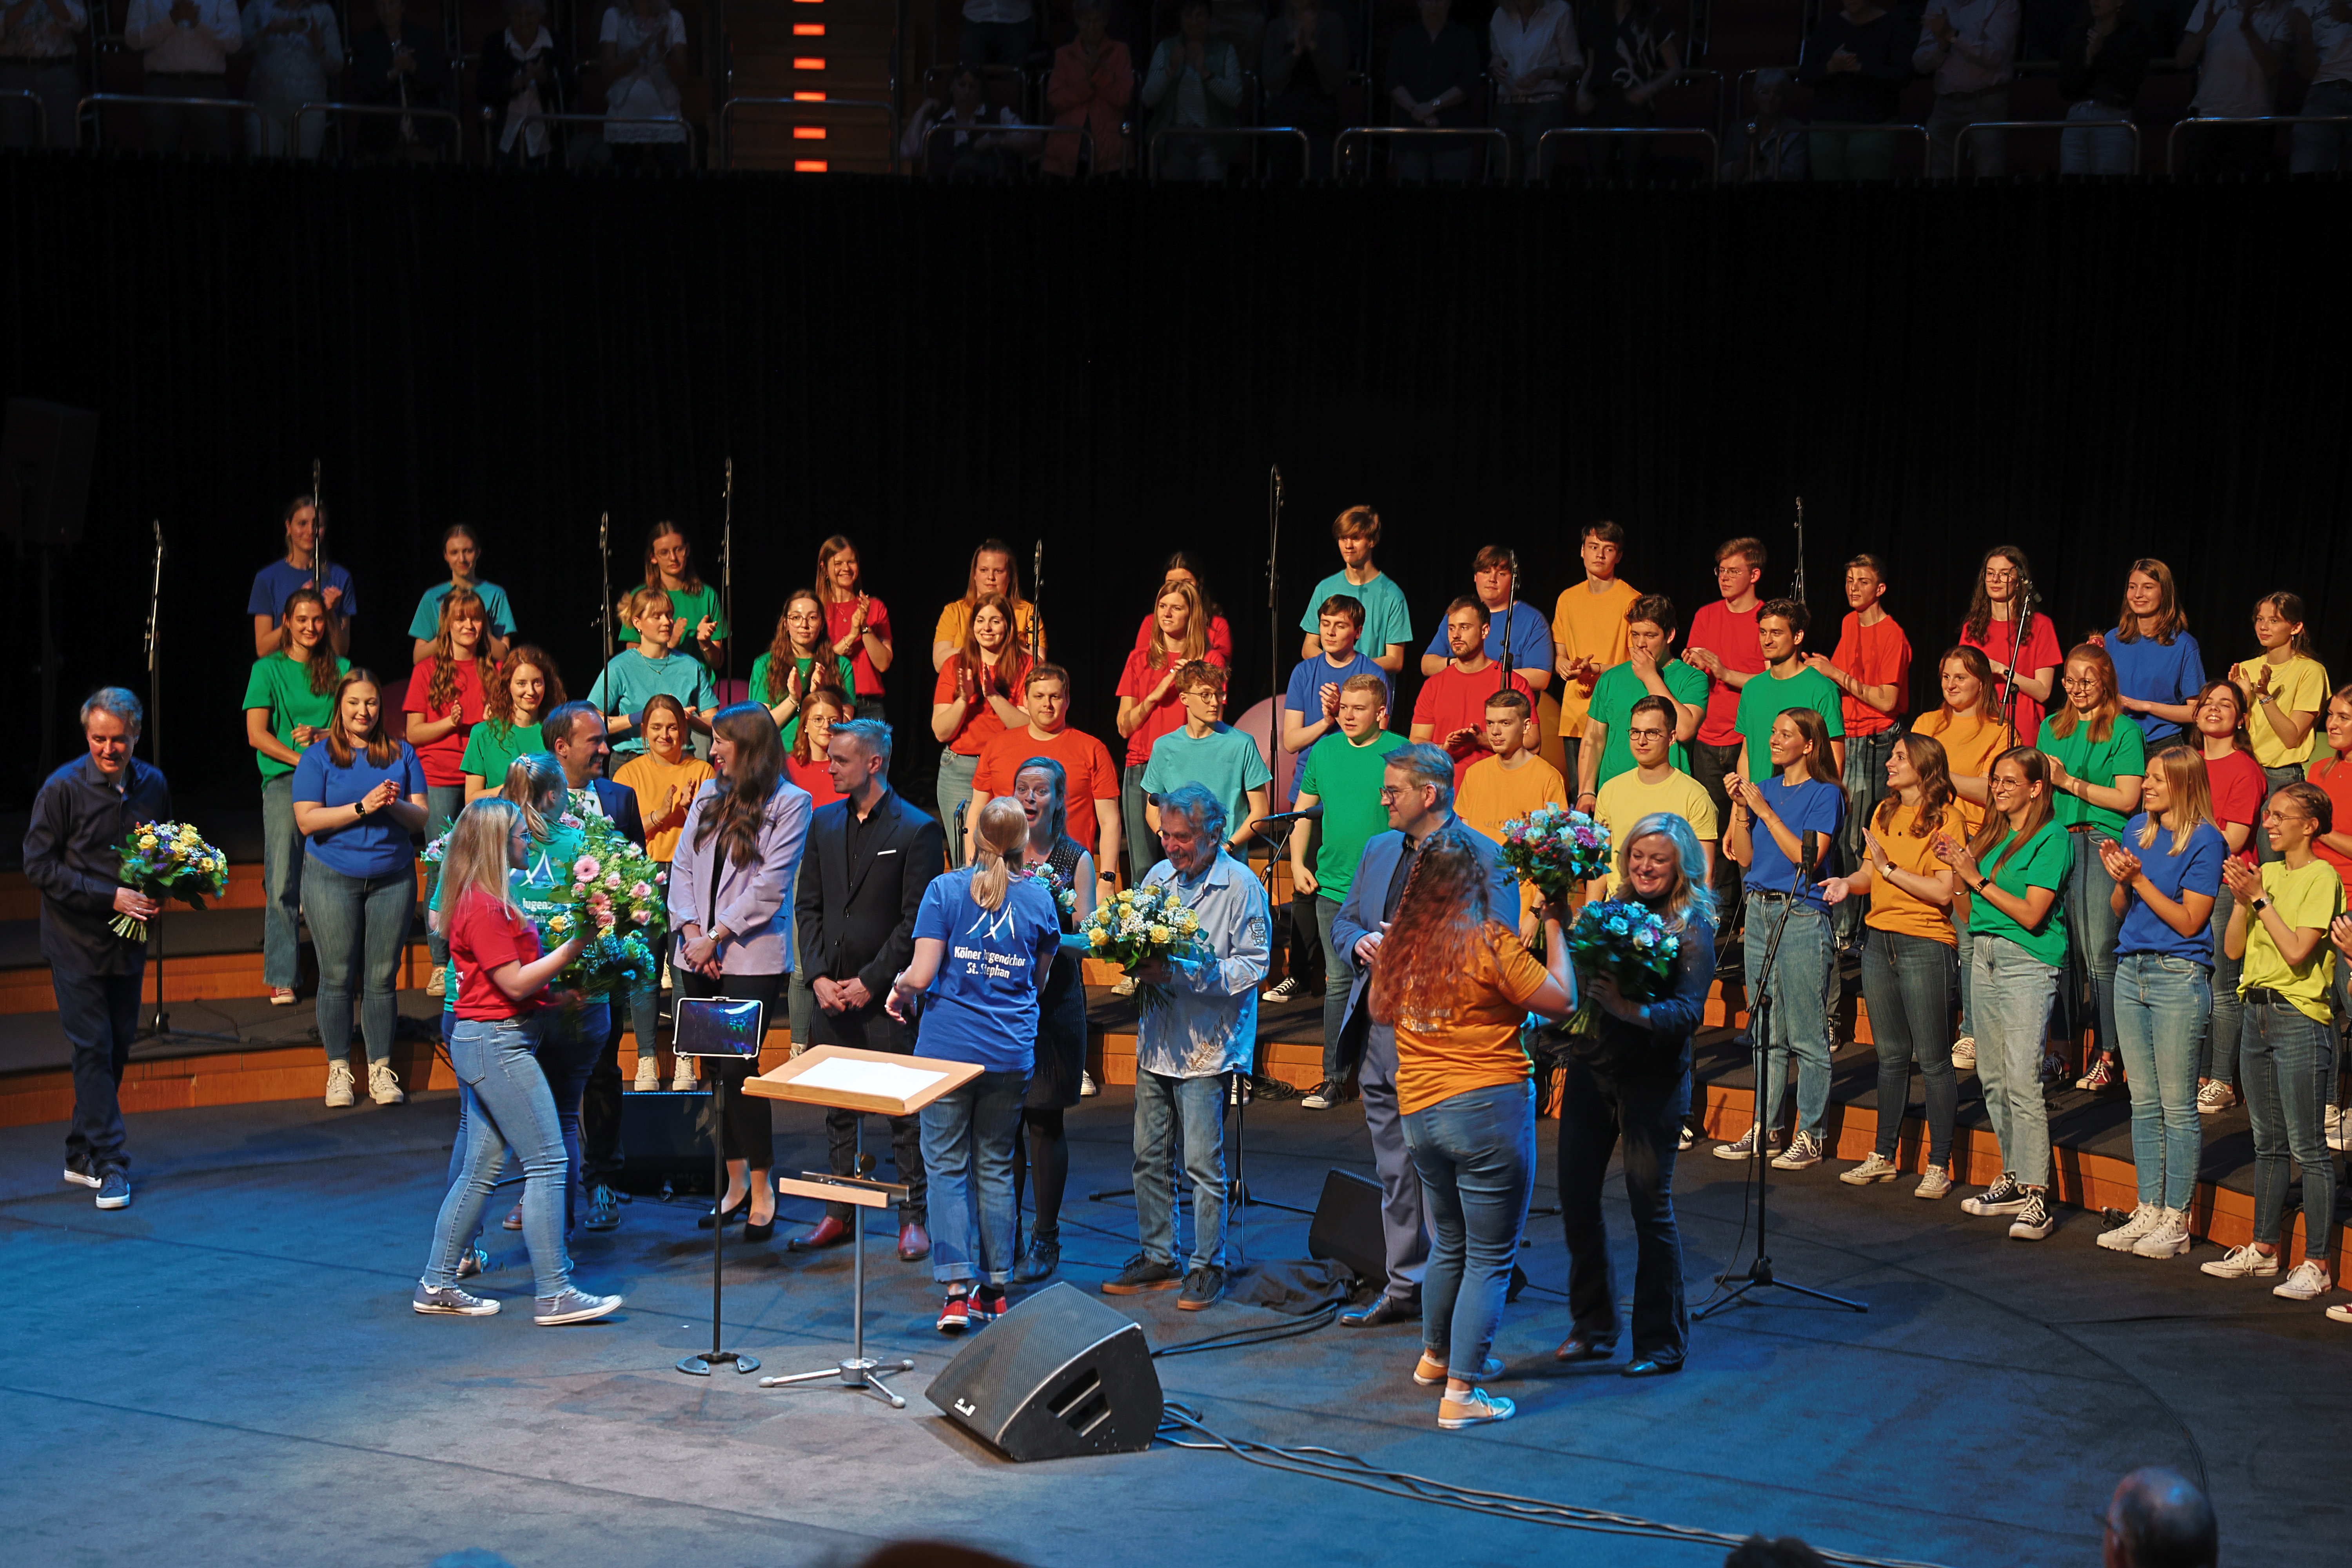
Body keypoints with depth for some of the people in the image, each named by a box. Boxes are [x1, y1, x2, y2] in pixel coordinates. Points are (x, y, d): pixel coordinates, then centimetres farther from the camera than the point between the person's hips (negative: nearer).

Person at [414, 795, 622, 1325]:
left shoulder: (486, 901, 15)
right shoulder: (485, 907, -16)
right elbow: (516, 983, -18)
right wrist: (573, 949, -17)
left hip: (484, 1043, 10)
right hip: (497, 1043, -10)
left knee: (481, 1169, 13)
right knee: (548, 1162, -9)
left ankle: (437, 1285, 17)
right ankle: (555, 1295, -8)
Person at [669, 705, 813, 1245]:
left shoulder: (789, 803, -5)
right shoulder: (708, 795, 13)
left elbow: (770, 885, -12)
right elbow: (682, 866, 11)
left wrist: (717, 935, -12)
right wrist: (689, 927, -4)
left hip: (753, 957, -6)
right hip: (698, 956, 6)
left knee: (738, 1067, -10)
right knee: (714, 1069, 8)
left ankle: (762, 1189, 1)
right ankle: (735, 1180, 18)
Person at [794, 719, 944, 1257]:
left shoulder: (917, 830, -7)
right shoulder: (823, 824, 11)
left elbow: (917, 920, -9)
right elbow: (808, 906, 10)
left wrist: (870, 982, -12)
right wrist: (820, 977, -2)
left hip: (887, 992, -5)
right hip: (832, 991, 5)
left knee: (904, 1108, 0)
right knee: (837, 1109, 11)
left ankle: (914, 1217, 8)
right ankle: (839, 1214, 19)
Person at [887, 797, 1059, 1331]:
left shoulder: (945, 889, -4)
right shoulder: (1038, 898, 4)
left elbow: (921, 974, -9)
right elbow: (1039, 980, 12)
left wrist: (899, 991, 11)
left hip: (948, 1044, -2)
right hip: (1011, 1051, 2)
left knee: (947, 1165, 3)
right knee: (996, 1167, 12)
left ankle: (958, 1290, -4)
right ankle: (995, 1289, 15)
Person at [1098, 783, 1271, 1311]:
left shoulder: (1241, 887, -8)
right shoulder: (1158, 876, 11)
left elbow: (1252, 967, -13)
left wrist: (1176, 973, -20)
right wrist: (1137, 962, -6)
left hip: (1206, 1047, -6)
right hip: (1157, 1039, 6)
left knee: (1202, 1162, -4)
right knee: (1150, 1156, 11)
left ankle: (1207, 1267, 7)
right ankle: (1156, 1257, 22)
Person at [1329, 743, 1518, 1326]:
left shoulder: (1482, 857, -8)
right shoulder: (1378, 850, 15)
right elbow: (1343, 921, 21)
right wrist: (1360, 942, -2)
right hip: (1379, 1031, 7)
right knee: (1395, 1175, 15)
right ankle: (1405, 1287, 25)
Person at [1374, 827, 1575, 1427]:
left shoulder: (1399, 942, 3)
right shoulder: (1489, 943, -15)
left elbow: (1381, 1012, 19)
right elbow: (1561, 1002, -9)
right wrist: (1553, 927, 0)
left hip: (1418, 1112, 7)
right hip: (1489, 1109, -6)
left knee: (1450, 1242, 26)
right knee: (1491, 1257, 2)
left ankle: (1437, 1355, 41)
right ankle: (1460, 1392, 0)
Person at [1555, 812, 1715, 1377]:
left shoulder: (1694, 928, -7)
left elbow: (1688, 1012, -19)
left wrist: (1632, 1010, -35)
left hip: (1653, 1080, -5)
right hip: (1590, 1068, 5)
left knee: (1650, 1207, 0)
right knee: (1576, 1198, 7)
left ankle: (1662, 1341, 13)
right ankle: (1593, 1327, 24)